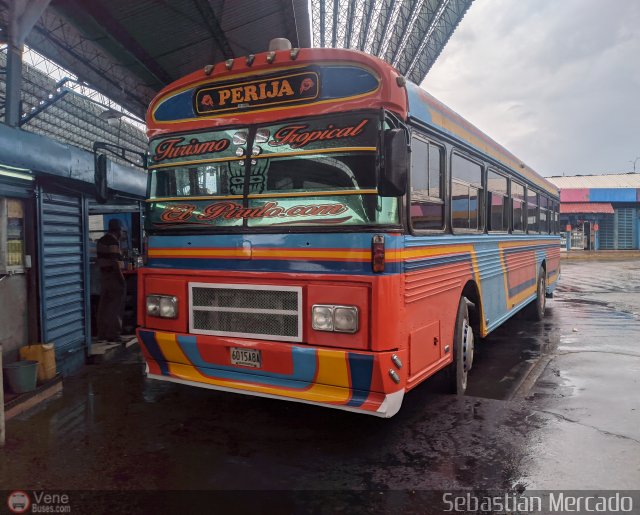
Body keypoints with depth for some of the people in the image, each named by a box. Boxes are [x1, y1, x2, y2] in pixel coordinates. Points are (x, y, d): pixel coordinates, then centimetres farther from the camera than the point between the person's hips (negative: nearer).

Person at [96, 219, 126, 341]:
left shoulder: (101, 240, 14)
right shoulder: (114, 242, -15)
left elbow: (102, 259, 17)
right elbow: (115, 262, -20)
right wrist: (122, 279, -18)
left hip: (104, 275, 9)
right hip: (113, 276, -9)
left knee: (104, 305, 12)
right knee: (115, 306, -3)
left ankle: (102, 333, 17)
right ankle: (113, 333, -2)